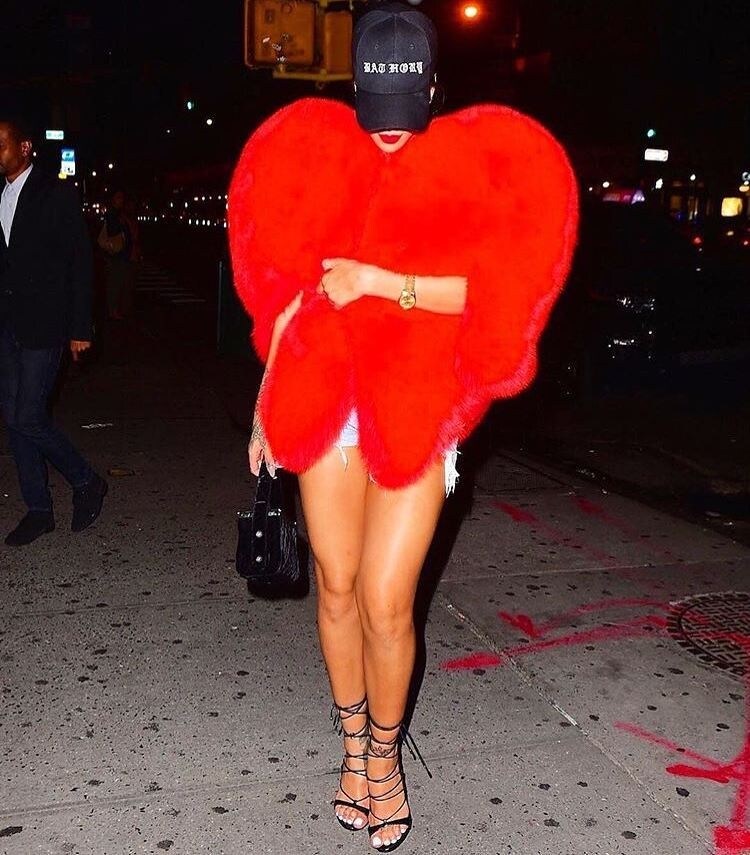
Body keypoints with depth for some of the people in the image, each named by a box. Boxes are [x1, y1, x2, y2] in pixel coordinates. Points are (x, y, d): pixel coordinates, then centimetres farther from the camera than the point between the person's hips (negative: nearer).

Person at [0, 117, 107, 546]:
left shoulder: (57, 195, -4)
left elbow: (80, 262, -6)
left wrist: (80, 328, -10)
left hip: (43, 326, -6)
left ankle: (87, 482, 11)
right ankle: (38, 510, 18)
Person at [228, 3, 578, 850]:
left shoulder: (470, 169, 0)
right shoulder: (318, 163, 8)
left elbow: (487, 290, -10)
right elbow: (291, 291, 12)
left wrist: (379, 281, -19)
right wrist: (269, 397, 12)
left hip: (416, 412, -3)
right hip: (327, 403, 3)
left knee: (386, 602, -5)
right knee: (336, 587, 9)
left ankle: (386, 752, 23)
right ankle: (354, 743, 32)